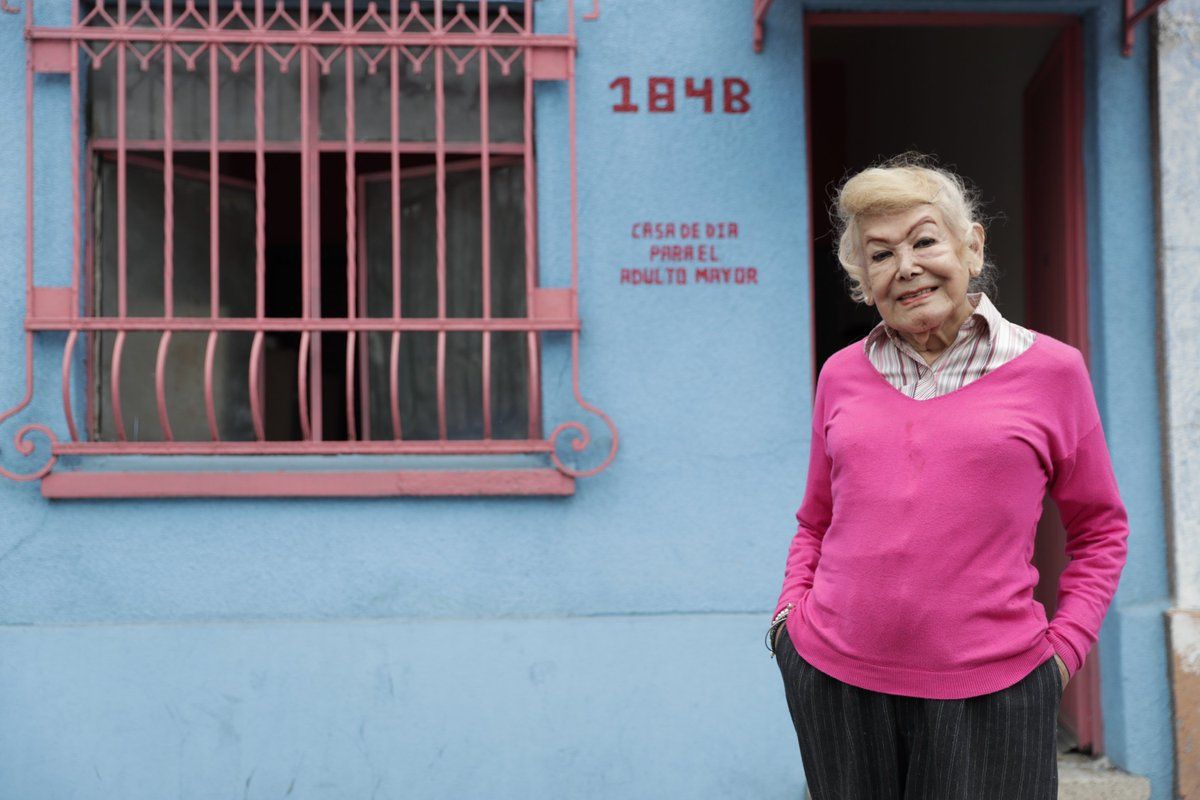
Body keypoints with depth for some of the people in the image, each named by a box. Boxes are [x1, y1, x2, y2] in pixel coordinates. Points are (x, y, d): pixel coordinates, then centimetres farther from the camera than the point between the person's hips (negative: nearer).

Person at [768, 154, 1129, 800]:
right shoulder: (842, 376, 8)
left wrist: (1065, 646, -1)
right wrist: (790, 609, 5)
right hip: (831, 677, 2)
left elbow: (1099, 530, 9)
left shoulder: (1050, 370, 1)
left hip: (989, 690, -2)